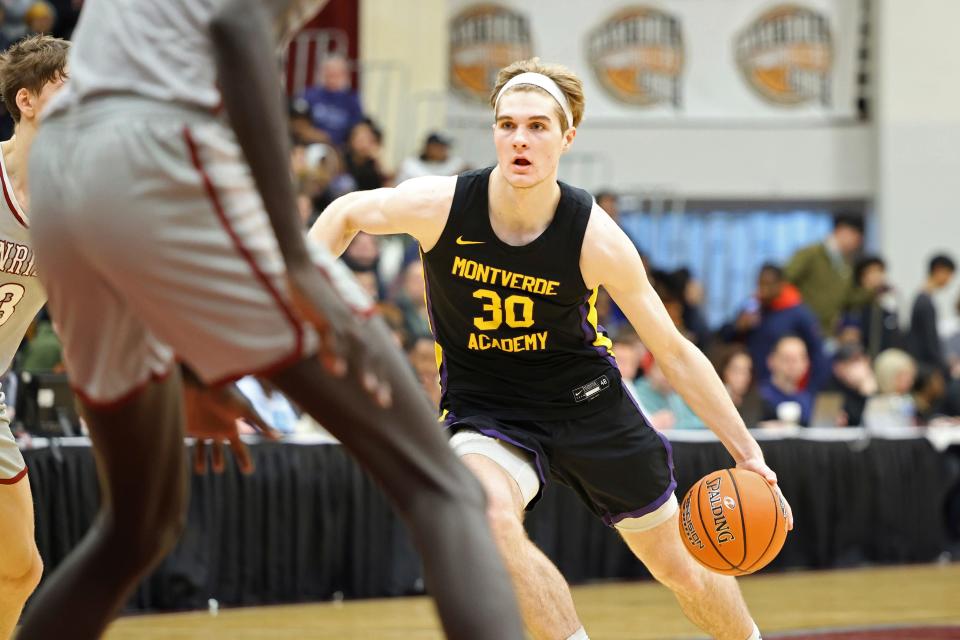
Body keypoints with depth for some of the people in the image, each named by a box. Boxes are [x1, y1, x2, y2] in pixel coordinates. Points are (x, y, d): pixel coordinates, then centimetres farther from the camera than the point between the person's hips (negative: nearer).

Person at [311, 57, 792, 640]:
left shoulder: (596, 238, -21)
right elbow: (348, 213, 2)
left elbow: (675, 353, -11)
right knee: (490, 514, -35)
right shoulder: (439, 205, -21)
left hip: (586, 399, 1)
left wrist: (747, 452, -12)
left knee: (684, 567, 10)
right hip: (484, 410, 0)